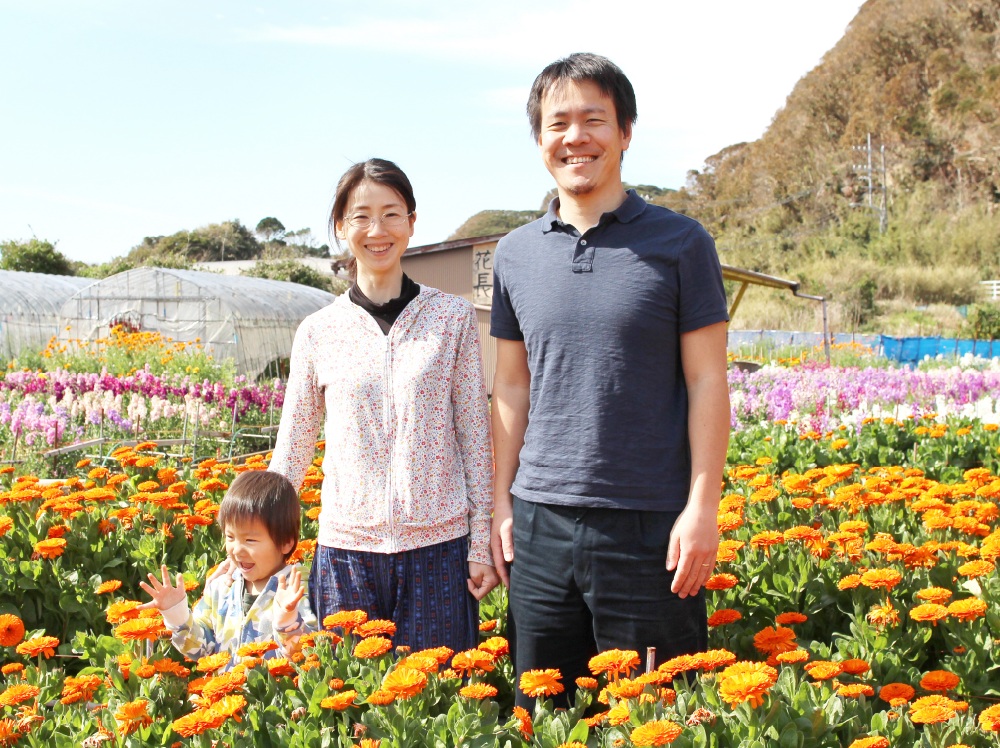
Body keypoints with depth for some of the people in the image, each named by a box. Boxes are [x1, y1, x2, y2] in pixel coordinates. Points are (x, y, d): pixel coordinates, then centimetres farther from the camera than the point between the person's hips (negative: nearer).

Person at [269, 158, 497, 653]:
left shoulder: (453, 318, 2)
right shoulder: (318, 332, 4)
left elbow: (475, 437, 4)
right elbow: (292, 450, 11)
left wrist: (481, 545, 1)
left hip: (438, 544, -1)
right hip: (347, 547, 1)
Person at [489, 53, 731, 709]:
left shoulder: (681, 243, -2)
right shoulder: (516, 253, 8)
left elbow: (707, 384, -4)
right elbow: (512, 388, 12)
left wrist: (702, 508, -10)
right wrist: (502, 501, 8)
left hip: (650, 525, -3)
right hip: (540, 522, 4)